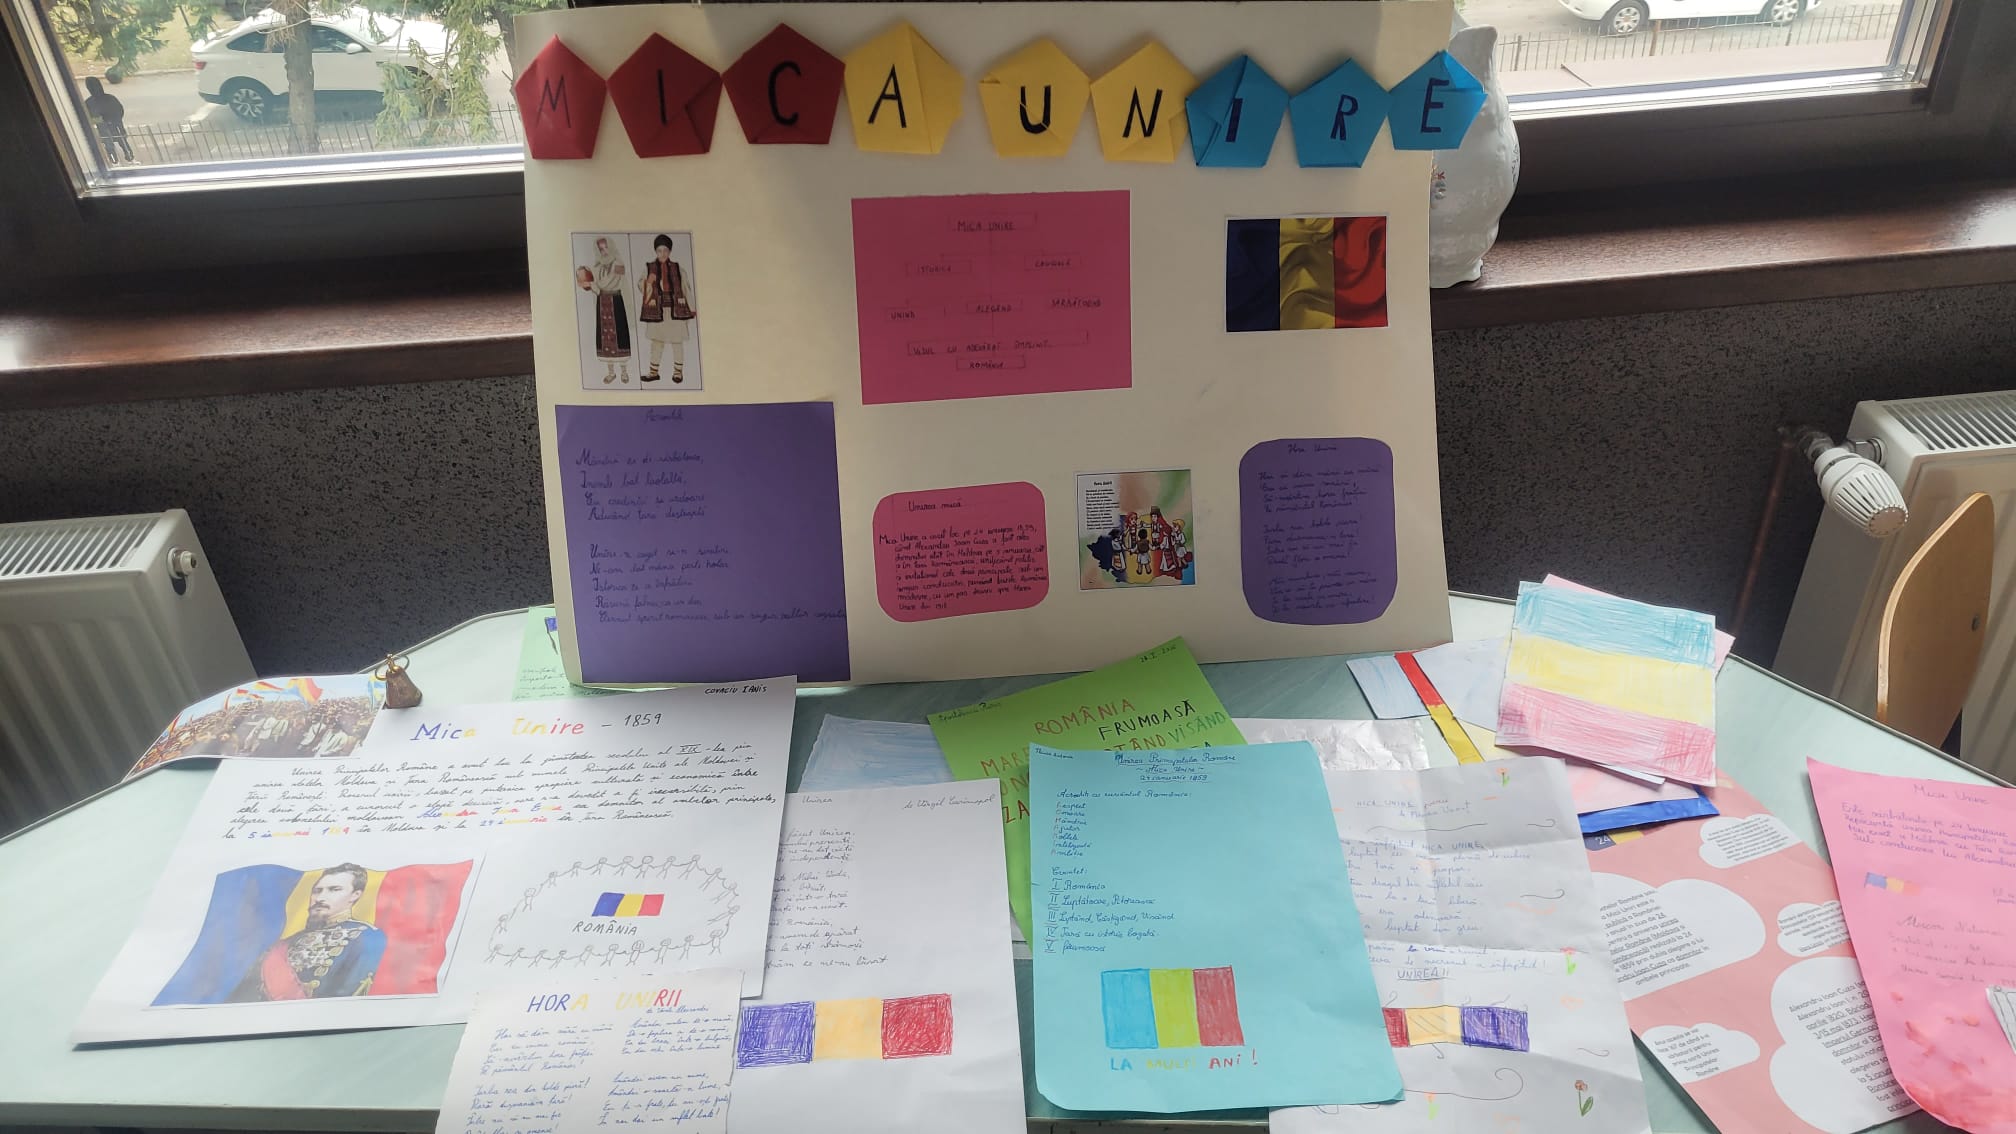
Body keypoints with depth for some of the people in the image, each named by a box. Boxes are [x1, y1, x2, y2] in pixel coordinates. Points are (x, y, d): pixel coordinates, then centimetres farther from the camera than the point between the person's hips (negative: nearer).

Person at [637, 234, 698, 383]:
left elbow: (686, 287, 6)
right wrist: (647, 282, -21)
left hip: (675, 308, -1)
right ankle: (654, 371, 16)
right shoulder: (649, 268, 4)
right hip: (657, 308, 1)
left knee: (677, 339, 1)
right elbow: (642, 286, 2)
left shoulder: (677, 268, 4)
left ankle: (678, 371, 11)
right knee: (656, 339, 8)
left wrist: (692, 308, 4)